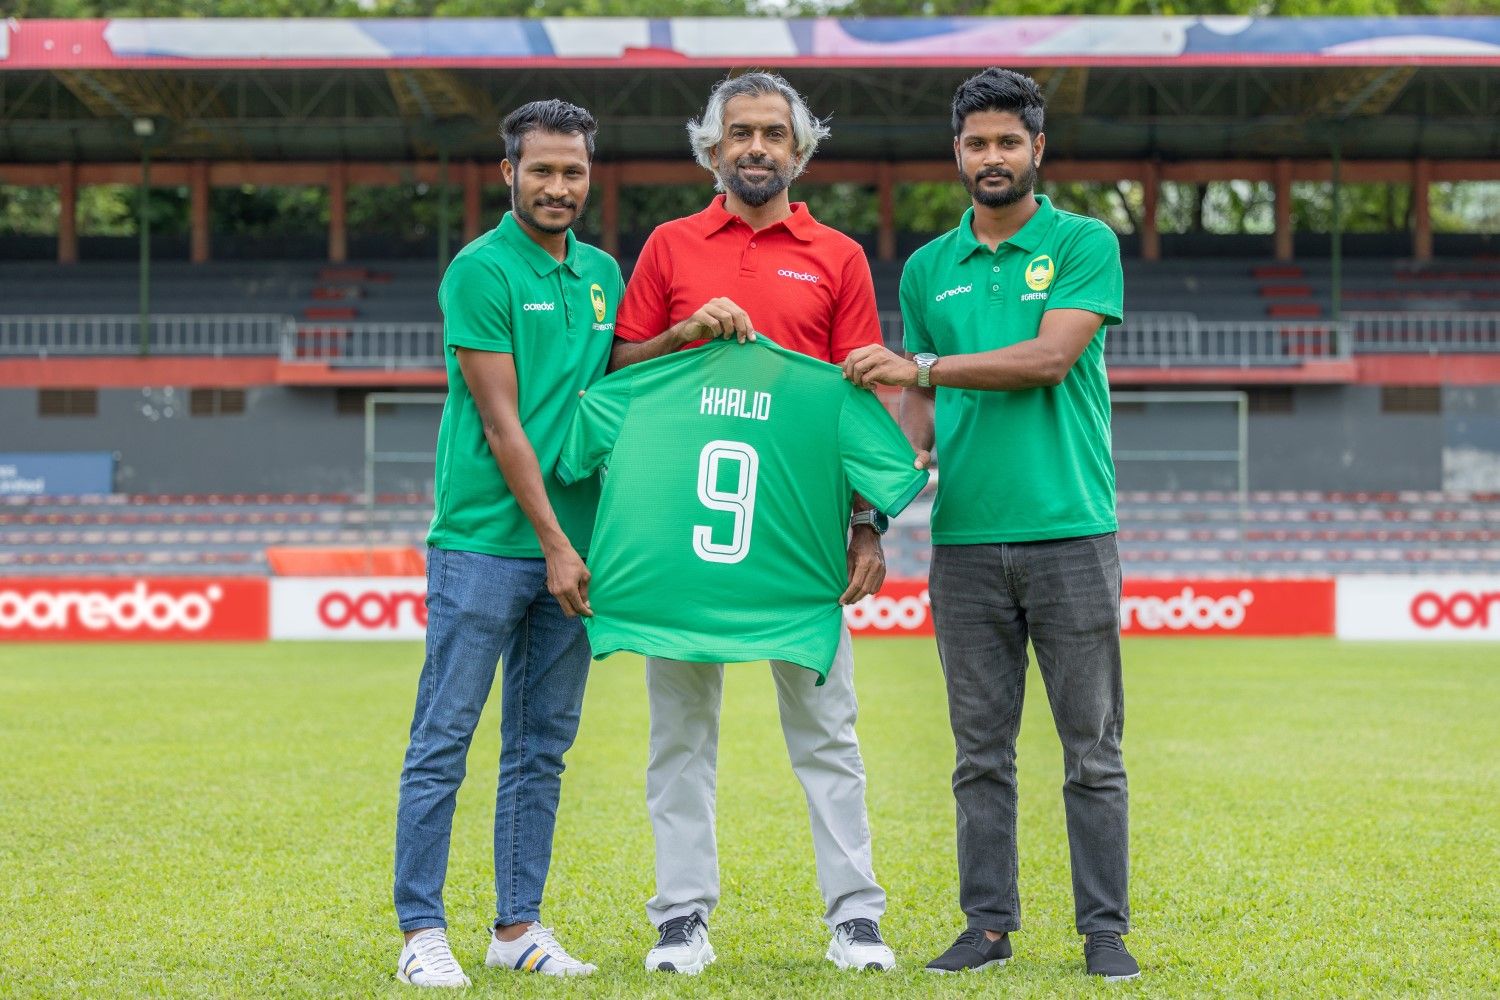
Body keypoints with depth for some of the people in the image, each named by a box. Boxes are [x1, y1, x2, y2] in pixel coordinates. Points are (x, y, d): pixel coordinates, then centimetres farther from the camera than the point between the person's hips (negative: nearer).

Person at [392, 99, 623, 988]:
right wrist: (554, 543, -13)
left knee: (543, 749, 10)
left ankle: (518, 927, 17)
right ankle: (423, 931, 3)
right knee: (444, 741, -3)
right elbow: (501, 422, -11)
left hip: (571, 546, 7)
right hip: (486, 543, -6)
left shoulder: (603, 272, 14)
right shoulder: (481, 270, -7)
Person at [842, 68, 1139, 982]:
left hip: (1070, 532, -3)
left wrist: (921, 366, -15)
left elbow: (1051, 356, -13)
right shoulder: (928, 268, 13)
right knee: (983, 751, 7)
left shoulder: (1086, 244, 0)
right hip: (965, 538, 3)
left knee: (1093, 749, 1)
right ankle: (989, 924, 14)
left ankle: (1105, 928, 8)